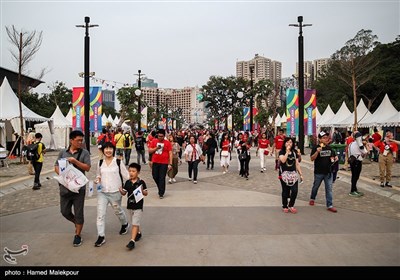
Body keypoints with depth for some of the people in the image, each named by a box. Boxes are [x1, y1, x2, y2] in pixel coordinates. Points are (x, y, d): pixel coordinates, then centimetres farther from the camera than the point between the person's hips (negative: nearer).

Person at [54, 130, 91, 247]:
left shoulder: (84, 153, -4)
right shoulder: (63, 152, 6)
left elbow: (87, 168, -12)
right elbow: (56, 166, 9)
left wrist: (74, 161, -21)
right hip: (65, 187, 3)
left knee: (78, 213, 4)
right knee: (65, 211, 12)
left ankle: (78, 236, 20)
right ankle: (77, 223, 41)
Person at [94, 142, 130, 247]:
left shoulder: (118, 162, -7)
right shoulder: (100, 163, 3)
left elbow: (126, 176, -3)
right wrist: (97, 180, -4)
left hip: (115, 192, -2)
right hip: (102, 192, 3)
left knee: (118, 211, 17)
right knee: (100, 214, -5)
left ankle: (124, 224, 46)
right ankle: (101, 236, 5)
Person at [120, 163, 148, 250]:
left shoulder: (141, 182, -11)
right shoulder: (127, 182, 1)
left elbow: (146, 193, -6)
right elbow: (124, 193, 6)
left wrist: (142, 191, -26)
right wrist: (121, 190, -15)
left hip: (138, 206, -5)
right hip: (130, 206, 5)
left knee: (135, 224, -8)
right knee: (134, 223, 21)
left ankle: (132, 241, -8)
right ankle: (139, 233, 45)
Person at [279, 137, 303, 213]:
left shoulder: (294, 152, 10)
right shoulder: (282, 152, -3)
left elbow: (297, 164, 13)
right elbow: (283, 160, -23)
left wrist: (300, 174, 10)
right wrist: (287, 151, -18)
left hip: (293, 173, 3)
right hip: (284, 174, -3)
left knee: (295, 190, -8)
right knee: (285, 191, 4)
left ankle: (291, 206, 12)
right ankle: (285, 206, 22)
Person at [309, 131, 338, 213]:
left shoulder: (329, 148, 6)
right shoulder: (316, 148, -10)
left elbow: (334, 155, 20)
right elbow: (312, 159, -18)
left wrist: (336, 158, -3)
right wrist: (317, 152, -32)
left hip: (328, 172, 3)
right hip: (319, 172, -3)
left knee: (329, 188, 1)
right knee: (315, 186, 16)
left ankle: (330, 205, 5)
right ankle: (312, 199, 40)